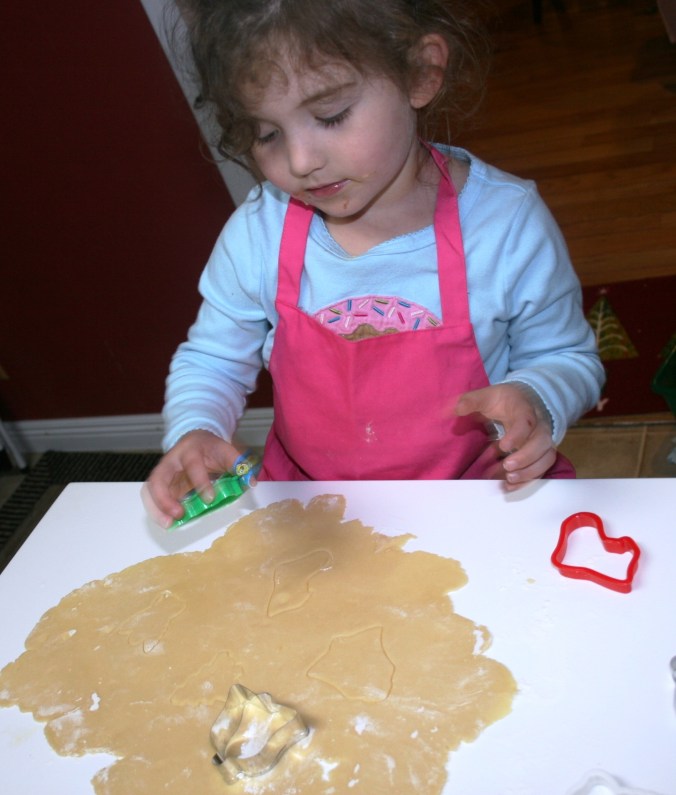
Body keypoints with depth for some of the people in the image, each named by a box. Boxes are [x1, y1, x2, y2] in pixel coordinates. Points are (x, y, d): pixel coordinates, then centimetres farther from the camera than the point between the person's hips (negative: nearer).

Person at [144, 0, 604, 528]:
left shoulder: (509, 225, -16)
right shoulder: (255, 236, -11)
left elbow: (565, 357, 0)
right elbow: (210, 361, 5)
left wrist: (535, 400, -23)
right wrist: (195, 431, -16)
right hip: (311, 504, 1)